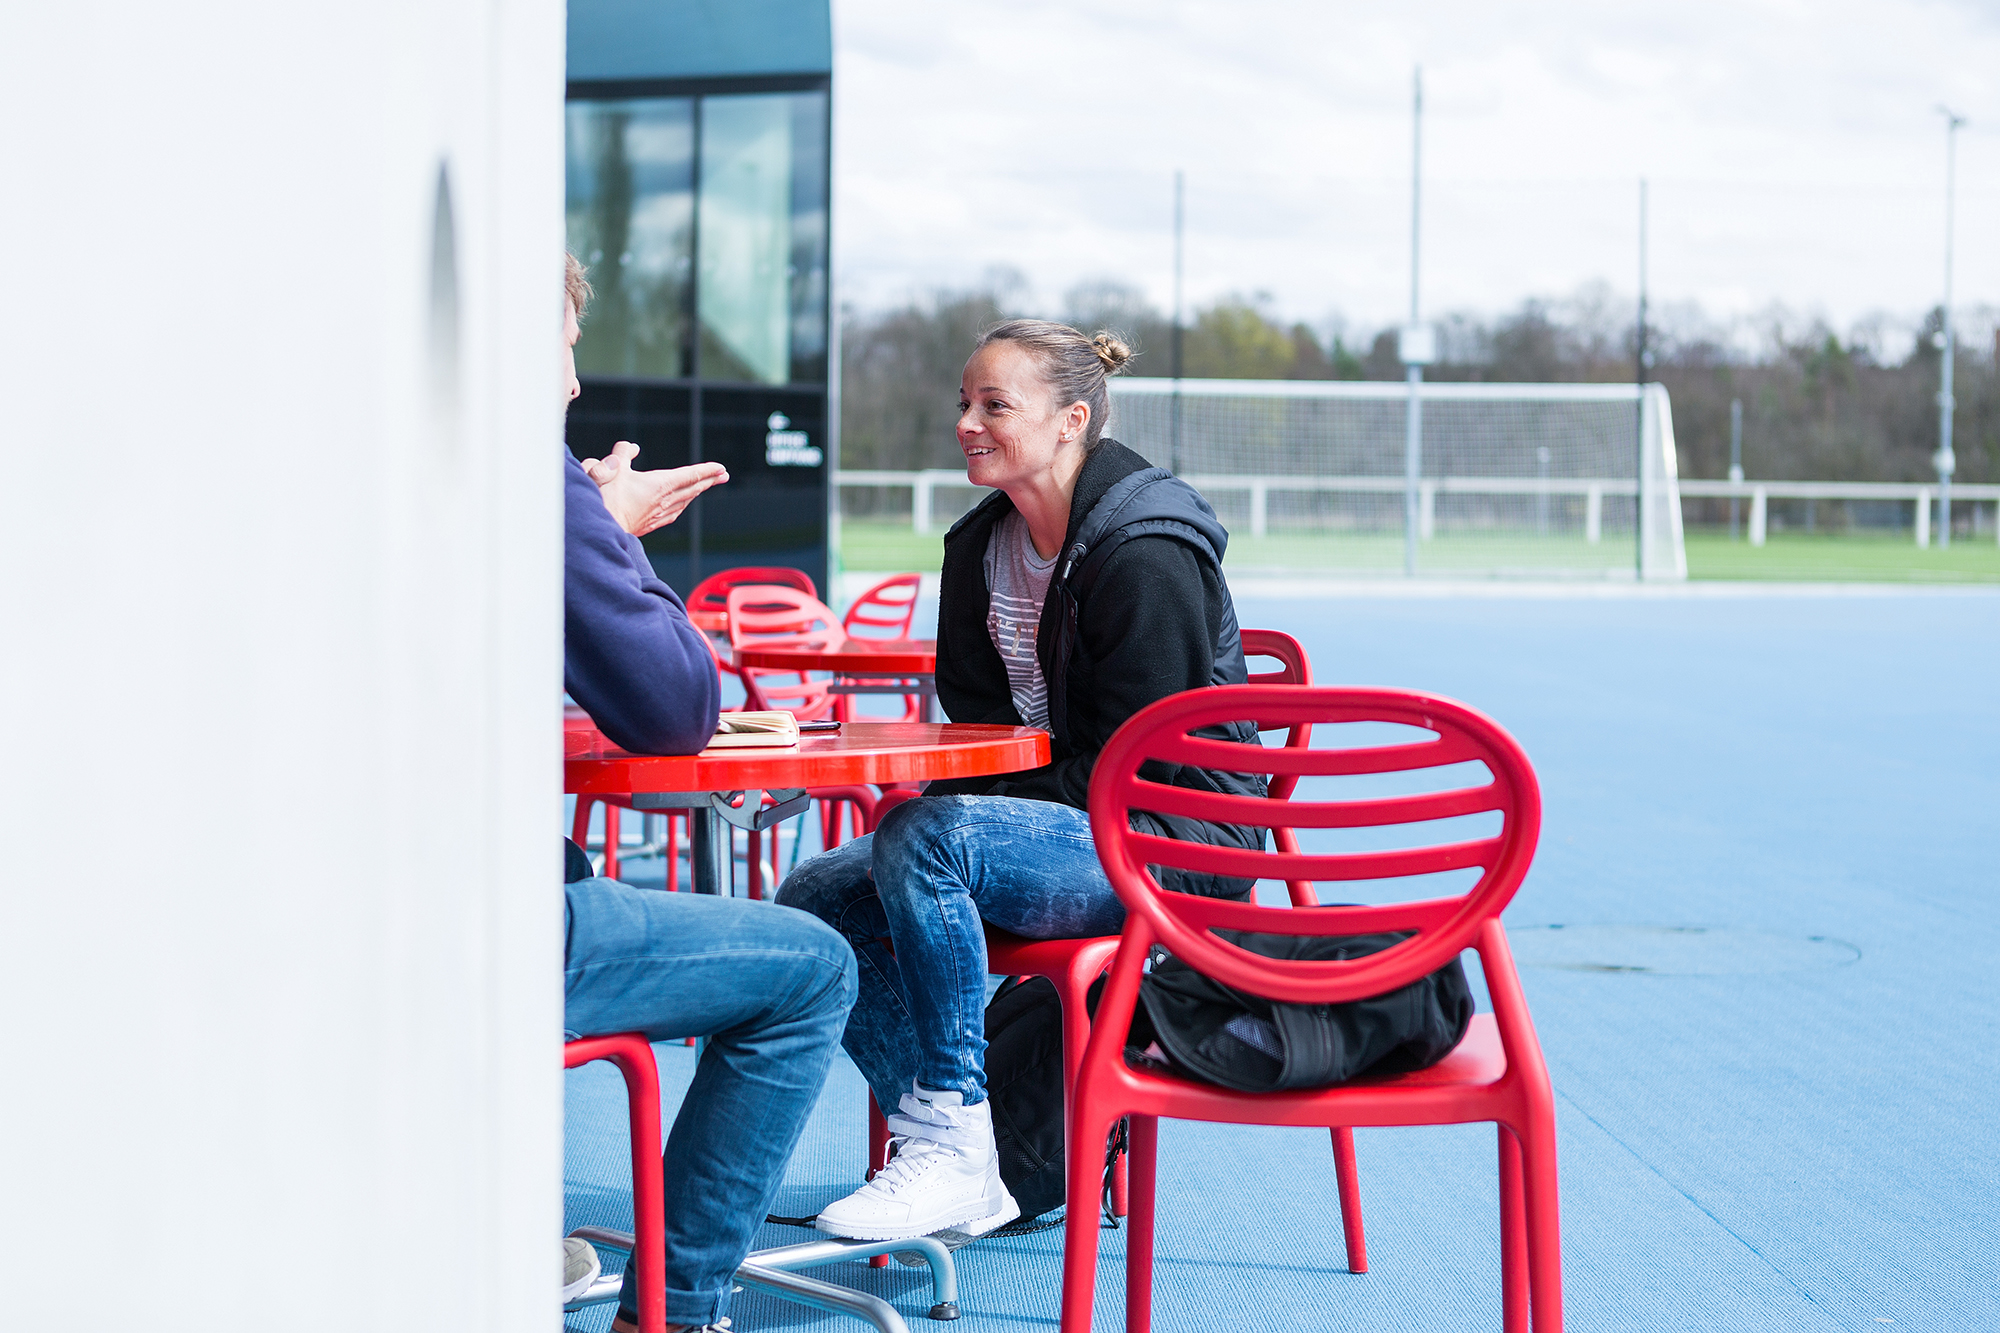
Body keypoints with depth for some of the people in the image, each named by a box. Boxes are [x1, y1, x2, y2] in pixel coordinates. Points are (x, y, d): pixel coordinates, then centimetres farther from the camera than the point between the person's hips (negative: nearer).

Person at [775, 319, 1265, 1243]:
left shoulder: (1147, 553, -16)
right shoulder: (980, 547, 10)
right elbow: (975, 721, 17)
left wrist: (954, 809, -20)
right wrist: (936, 797, -5)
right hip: (1037, 823, 9)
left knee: (922, 840, -32)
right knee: (816, 899, -6)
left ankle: (953, 1151, -26)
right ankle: (958, 1163, -8)